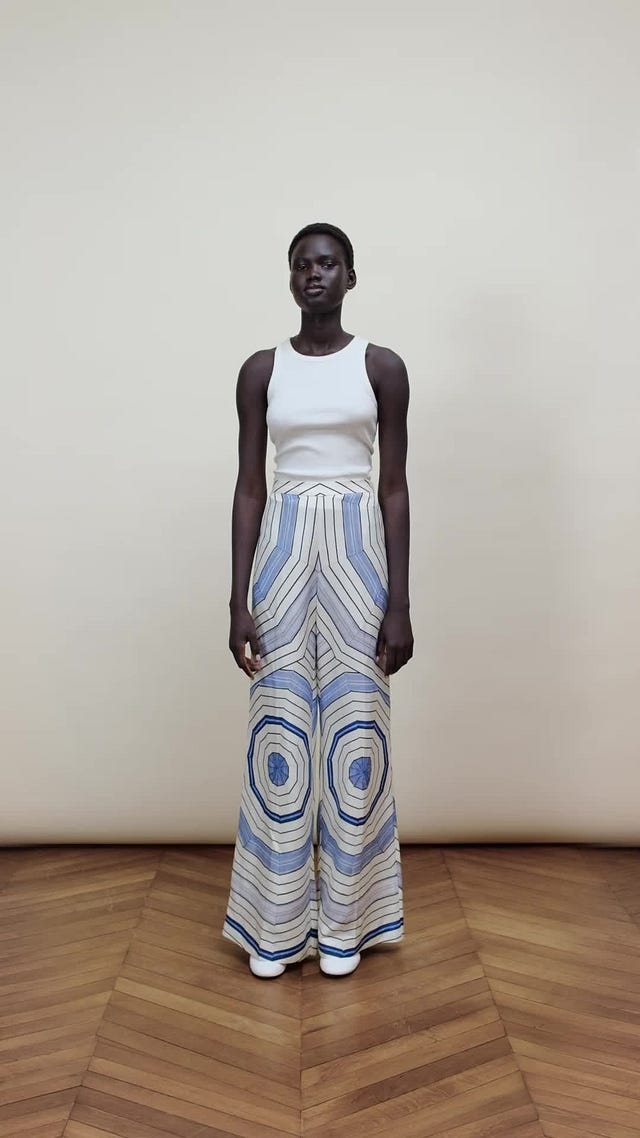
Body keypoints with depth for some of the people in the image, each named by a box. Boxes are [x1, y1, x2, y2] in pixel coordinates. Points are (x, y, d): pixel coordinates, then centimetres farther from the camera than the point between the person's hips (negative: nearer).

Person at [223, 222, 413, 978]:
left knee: (355, 727, 4)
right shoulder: (261, 371, 6)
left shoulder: (383, 368, 4)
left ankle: (343, 921, 22)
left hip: (358, 548, -1)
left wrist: (400, 604, -5)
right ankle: (278, 922, 21)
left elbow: (394, 487, 1)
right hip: (284, 547, 1)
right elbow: (249, 488, 3)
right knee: (280, 730, 4)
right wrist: (238, 600, -4)